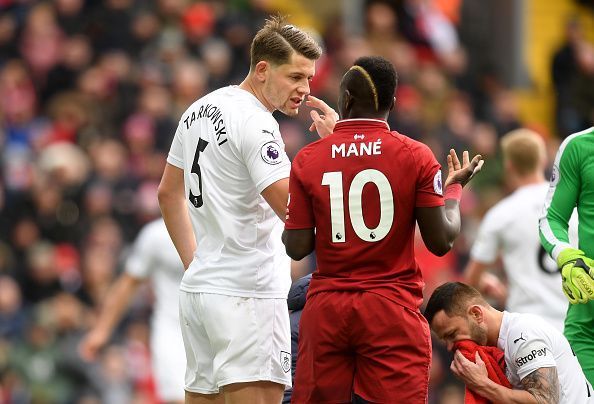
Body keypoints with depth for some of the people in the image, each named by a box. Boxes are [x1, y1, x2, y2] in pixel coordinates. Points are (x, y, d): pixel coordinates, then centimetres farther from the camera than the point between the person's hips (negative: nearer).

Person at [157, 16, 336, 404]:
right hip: (246, 294, -9)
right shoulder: (255, 124, -15)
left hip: (198, 288, 9)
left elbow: (169, 193, 22)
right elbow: (295, 210, -20)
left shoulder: (199, 111, 13)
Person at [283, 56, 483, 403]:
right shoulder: (416, 156, -4)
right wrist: (454, 187, 13)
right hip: (393, 311, -2)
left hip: (325, 310, 2)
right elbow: (442, 241, -4)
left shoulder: (307, 160, 0)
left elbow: (297, 248, -1)